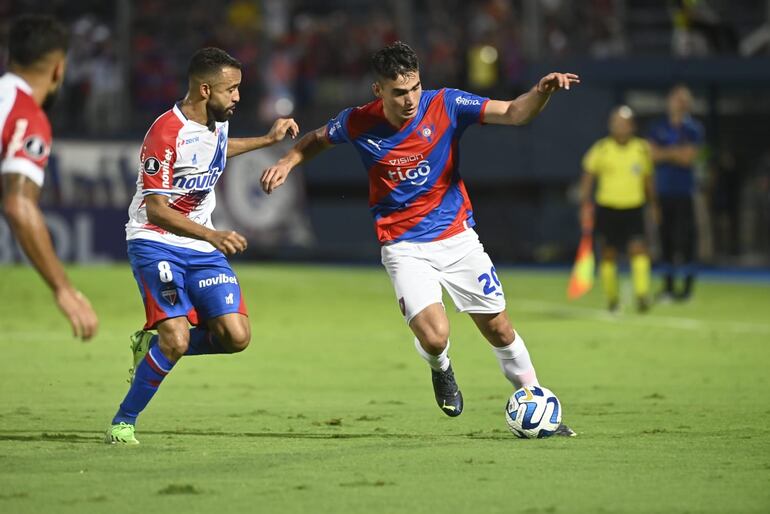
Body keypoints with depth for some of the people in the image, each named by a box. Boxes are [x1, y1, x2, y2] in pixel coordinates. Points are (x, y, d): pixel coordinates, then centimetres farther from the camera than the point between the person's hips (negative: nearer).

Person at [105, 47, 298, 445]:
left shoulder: (218, 121, 5)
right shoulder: (166, 133, -20)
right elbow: (155, 210, -23)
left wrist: (269, 139, 32)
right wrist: (212, 235, -35)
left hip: (202, 247, 7)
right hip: (155, 244, -7)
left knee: (236, 337, -8)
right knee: (177, 340, -22)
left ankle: (153, 345, 16)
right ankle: (123, 423, -3)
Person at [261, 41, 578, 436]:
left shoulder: (445, 105, -12)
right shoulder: (359, 123, -9)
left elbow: (513, 113, -19)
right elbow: (317, 140, 13)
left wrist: (542, 91, -38)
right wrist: (287, 162, -4)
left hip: (457, 239, 1)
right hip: (405, 249, -1)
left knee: (499, 329, 4)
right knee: (434, 336, -19)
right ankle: (441, 370, 19)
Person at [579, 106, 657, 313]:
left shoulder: (643, 149, 4)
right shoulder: (600, 149, -3)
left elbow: (648, 180, 16)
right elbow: (588, 178, 1)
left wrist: (653, 205, 18)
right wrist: (585, 204, -9)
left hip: (633, 209, 1)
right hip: (607, 208, -1)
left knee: (638, 249, -17)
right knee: (609, 254, 6)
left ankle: (642, 295, -19)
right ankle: (611, 298, 22)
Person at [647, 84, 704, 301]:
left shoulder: (693, 129, 2)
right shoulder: (658, 127, 11)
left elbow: (689, 157, -7)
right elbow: (653, 154, 2)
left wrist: (665, 153, -2)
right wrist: (676, 153, -7)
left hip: (684, 192, -3)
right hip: (662, 190, 3)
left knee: (685, 238, -7)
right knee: (665, 237, 4)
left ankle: (688, 285, -2)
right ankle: (668, 285, 9)